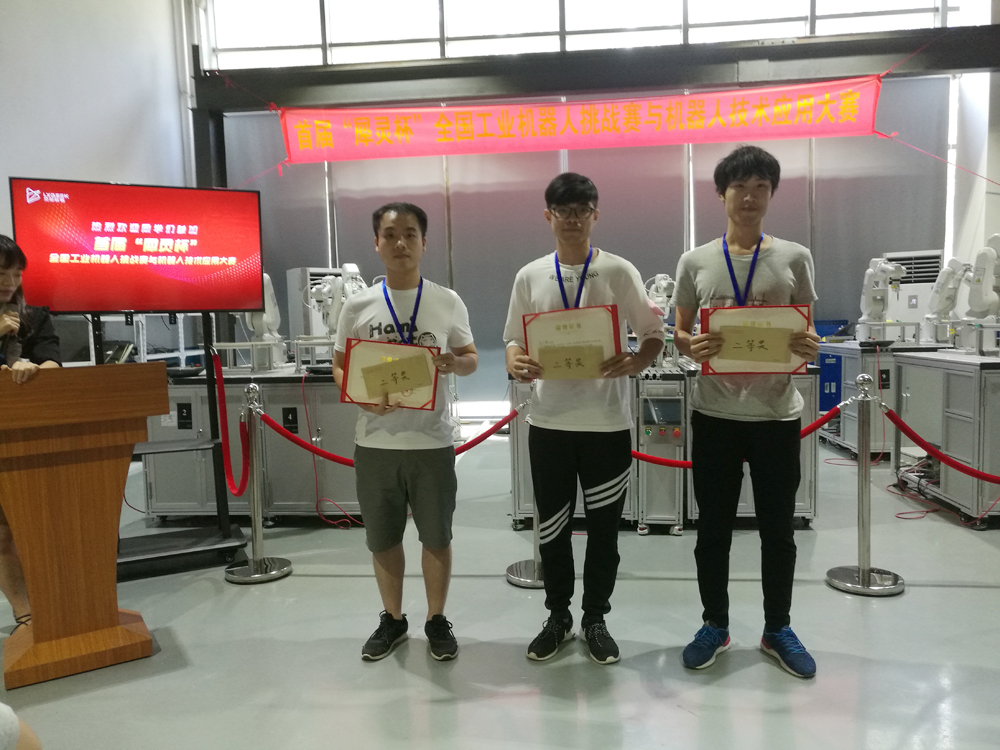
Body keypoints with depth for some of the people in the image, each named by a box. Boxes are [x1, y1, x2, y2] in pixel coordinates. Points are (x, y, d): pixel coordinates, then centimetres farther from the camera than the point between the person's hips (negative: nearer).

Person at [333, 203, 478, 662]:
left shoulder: (448, 303, 0)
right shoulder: (358, 306, 1)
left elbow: (471, 358, 8)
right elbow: (340, 366, 5)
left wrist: (455, 364, -16)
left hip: (432, 440, -1)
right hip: (375, 441, 1)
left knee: (436, 537, 11)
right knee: (382, 538, 14)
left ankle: (437, 620, 31)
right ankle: (392, 619, 34)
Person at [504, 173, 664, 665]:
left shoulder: (619, 272, -1)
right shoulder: (529, 277, 5)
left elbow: (653, 334, 0)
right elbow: (514, 339, 9)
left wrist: (634, 364, -21)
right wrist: (516, 365, -14)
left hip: (607, 420, -1)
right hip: (549, 420, 2)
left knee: (604, 526, 9)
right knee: (551, 526, 11)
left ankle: (595, 618, 29)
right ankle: (558, 615, 31)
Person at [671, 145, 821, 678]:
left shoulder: (794, 259, 3)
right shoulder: (695, 262, 2)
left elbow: (807, 332, 6)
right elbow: (679, 332, 6)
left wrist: (810, 348, -17)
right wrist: (691, 346, -17)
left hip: (776, 412, 1)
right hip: (715, 412, 0)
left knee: (778, 528, 11)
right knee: (713, 527, 10)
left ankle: (777, 629, 30)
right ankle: (715, 625, 28)